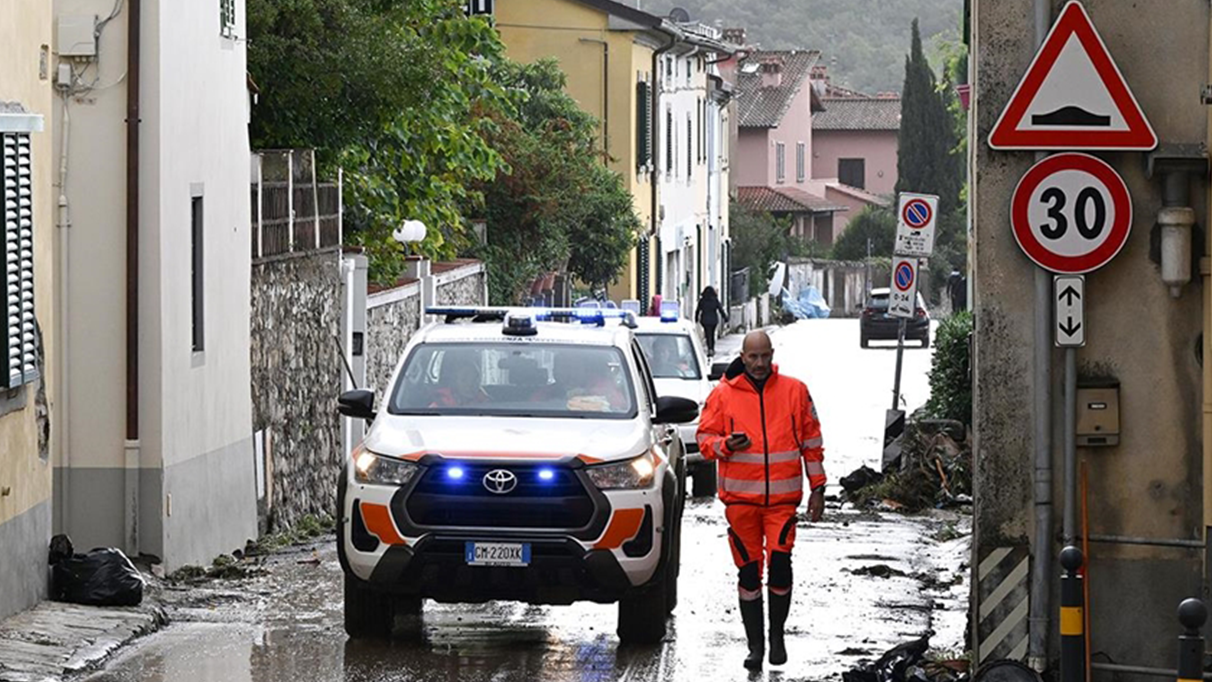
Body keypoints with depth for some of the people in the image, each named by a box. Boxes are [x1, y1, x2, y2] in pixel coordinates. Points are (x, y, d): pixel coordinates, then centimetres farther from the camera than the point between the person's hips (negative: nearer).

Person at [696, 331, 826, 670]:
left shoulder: (794, 391, 5)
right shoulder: (723, 394, 3)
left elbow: (812, 442, 11)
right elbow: (705, 437, 7)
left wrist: (817, 489, 9)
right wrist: (725, 446, -15)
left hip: (783, 496, -1)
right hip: (740, 497, 1)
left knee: (779, 562, -11)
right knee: (749, 569, 3)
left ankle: (777, 635, 8)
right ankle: (755, 644, 12)